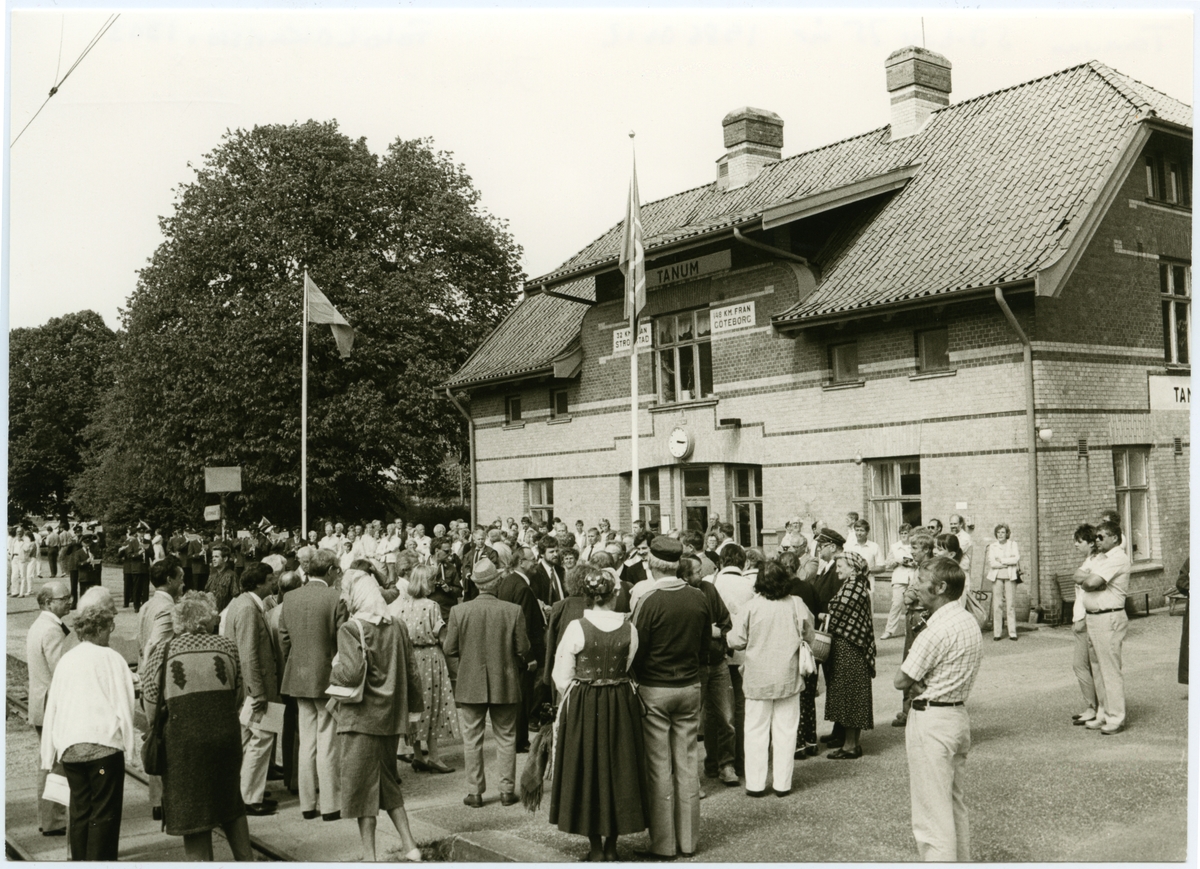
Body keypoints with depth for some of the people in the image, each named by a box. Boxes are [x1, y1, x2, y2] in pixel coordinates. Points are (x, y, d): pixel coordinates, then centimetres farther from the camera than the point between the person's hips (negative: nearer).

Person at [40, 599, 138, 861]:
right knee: (104, 814, 1)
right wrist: (130, 743, 0)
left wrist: (49, 756, 17)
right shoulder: (111, 659, -4)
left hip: (69, 747, 5)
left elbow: (52, 709, 13)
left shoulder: (66, 660, 11)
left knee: (79, 811, 15)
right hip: (103, 743, -5)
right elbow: (124, 705, -7)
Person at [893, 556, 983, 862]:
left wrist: (914, 684, 3)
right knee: (956, 806, 19)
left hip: (931, 721, -9)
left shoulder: (938, 630, -22)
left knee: (932, 813, -1)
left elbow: (901, 681, -16)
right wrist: (921, 682, -3)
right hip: (958, 714, 9)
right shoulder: (969, 621, 7)